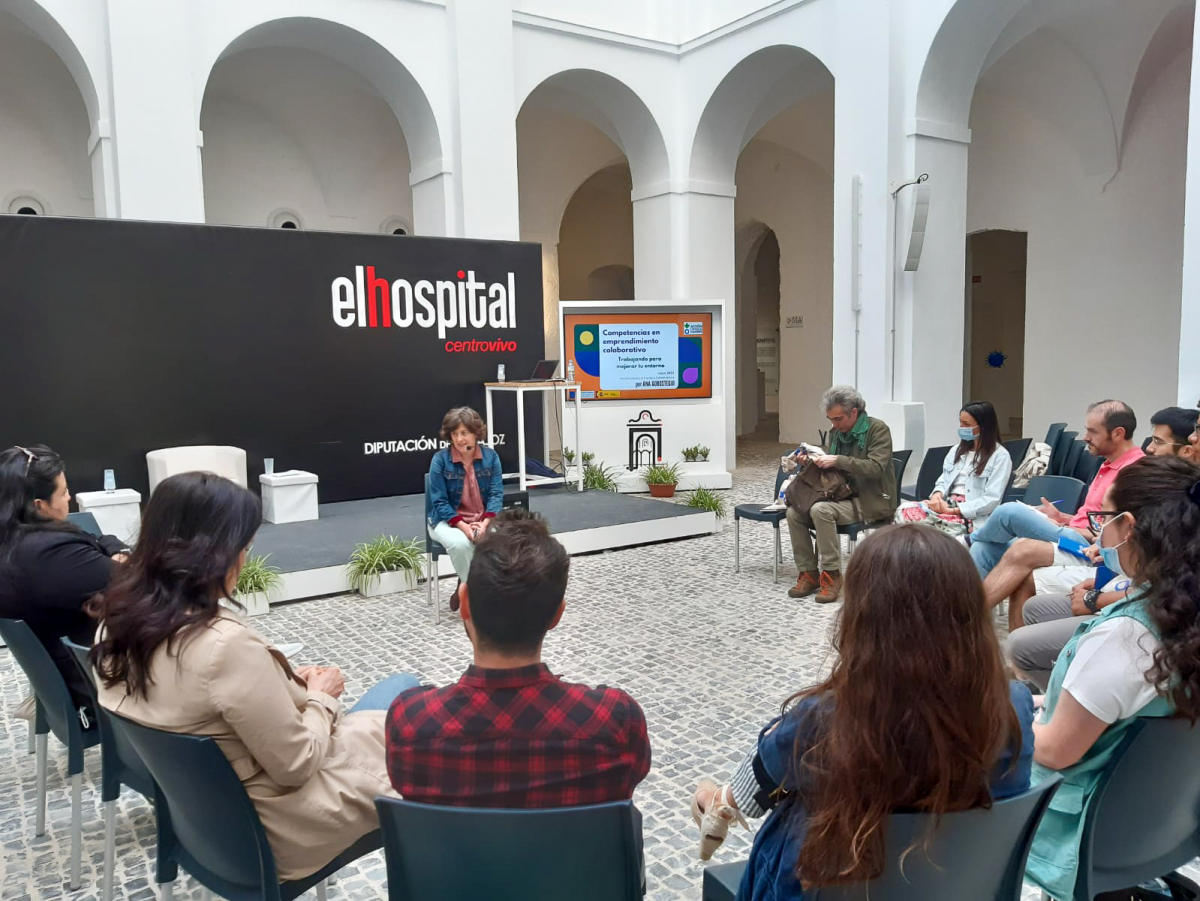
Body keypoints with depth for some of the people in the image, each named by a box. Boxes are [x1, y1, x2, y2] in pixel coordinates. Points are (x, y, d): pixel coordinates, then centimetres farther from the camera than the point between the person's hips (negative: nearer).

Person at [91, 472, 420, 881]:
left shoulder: (118, 618, -8)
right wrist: (322, 697, -7)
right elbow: (297, 765, -24)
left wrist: (287, 683, 2)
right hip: (274, 830, -8)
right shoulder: (227, 643, -34)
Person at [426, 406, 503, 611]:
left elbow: (496, 494, -5)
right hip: (448, 520, -2)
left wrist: (485, 523, -23)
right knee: (460, 543, -37)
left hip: (483, 519, 3)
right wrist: (463, 526, -25)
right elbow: (439, 502, -11)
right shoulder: (440, 459, -11)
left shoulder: (490, 456, -3)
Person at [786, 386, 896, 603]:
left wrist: (838, 461, -28)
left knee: (821, 510, -31)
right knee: (794, 512, -13)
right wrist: (810, 462, -3)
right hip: (841, 495, 7)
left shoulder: (878, 429, -10)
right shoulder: (836, 432, 10)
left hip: (870, 501, -7)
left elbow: (875, 468, -22)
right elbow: (829, 468, 19)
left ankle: (831, 575, -21)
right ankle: (808, 573, -6)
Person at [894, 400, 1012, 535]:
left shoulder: (1000, 456, 1)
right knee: (906, 509, -28)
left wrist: (953, 510, -15)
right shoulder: (956, 450, 22)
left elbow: (992, 500, -8)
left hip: (971, 517, -6)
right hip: (945, 505, 6)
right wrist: (937, 494, -5)